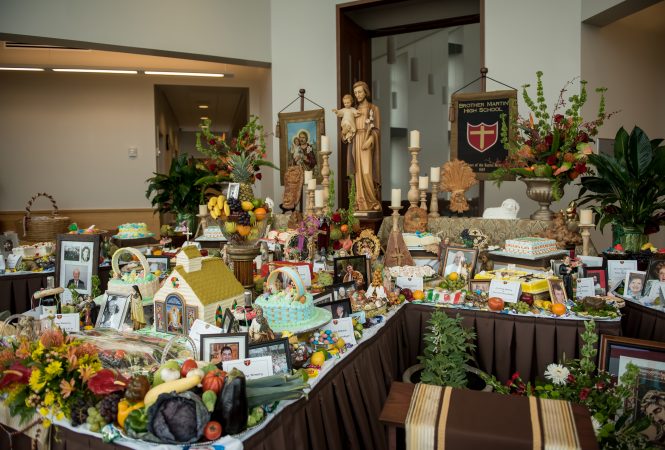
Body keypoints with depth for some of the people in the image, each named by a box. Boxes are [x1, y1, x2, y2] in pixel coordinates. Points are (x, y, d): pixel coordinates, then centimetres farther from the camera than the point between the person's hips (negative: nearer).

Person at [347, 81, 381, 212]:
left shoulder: (374, 108, 4)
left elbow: (376, 129, -3)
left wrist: (369, 141, -18)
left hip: (367, 143, -4)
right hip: (355, 143, 5)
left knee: (367, 172, -14)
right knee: (358, 173, 0)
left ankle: (372, 202, -7)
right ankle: (361, 203, 1)